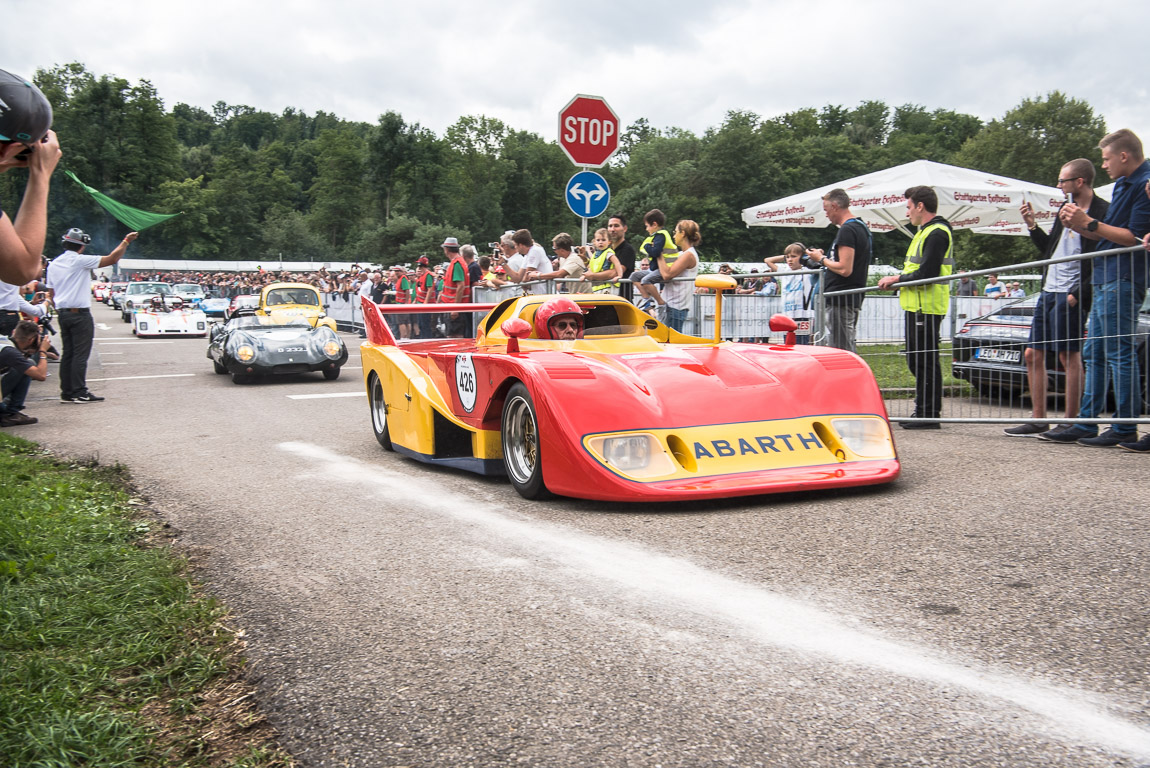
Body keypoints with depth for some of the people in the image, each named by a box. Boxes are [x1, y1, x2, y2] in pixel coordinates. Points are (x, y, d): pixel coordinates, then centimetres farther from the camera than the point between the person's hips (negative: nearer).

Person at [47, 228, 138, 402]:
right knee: (80, 355, -5)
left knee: (67, 354, 10)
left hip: (63, 314, 7)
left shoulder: (53, 264, 11)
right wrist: (126, 241, -4)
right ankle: (80, 393, -5)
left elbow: (52, 294, 14)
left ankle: (67, 392, 11)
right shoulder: (80, 260, -11)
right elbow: (112, 259, -14)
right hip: (80, 314, -7)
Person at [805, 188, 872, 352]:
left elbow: (845, 269, -22)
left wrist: (821, 259, -7)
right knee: (848, 350, 15)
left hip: (840, 301, -11)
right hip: (854, 299, 11)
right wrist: (827, 258, 19)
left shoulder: (847, 230, -15)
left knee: (840, 352, -9)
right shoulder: (862, 227, 17)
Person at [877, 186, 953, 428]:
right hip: (917, 306, 11)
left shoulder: (937, 233, -14)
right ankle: (923, 410, 23)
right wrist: (897, 280, 11)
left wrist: (897, 279, -12)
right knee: (916, 360, 15)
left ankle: (929, 414, -2)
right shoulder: (925, 231, 21)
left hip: (927, 308, -11)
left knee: (925, 361, -7)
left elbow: (927, 273, -22)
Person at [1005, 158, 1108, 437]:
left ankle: (1071, 422, 4)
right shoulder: (1065, 209, 16)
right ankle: (1038, 421, 13)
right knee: (1033, 354, 7)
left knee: (1069, 355, -5)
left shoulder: (1102, 212, -10)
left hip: (1069, 295, -9)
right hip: (1048, 291, 9)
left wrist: (1078, 294, -19)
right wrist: (1032, 225, 11)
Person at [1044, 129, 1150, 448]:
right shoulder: (1122, 185, 20)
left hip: (1122, 281, -10)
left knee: (1120, 354, -8)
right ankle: (1086, 424, 15)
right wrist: (1078, 225, 7)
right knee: (1093, 354, 10)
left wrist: (1090, 223, -14)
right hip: (1104, 279, 10)